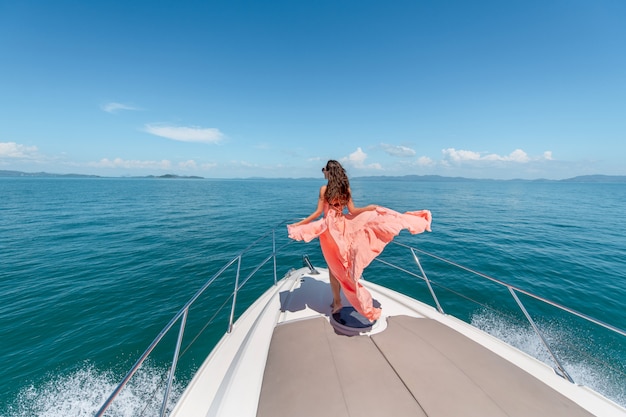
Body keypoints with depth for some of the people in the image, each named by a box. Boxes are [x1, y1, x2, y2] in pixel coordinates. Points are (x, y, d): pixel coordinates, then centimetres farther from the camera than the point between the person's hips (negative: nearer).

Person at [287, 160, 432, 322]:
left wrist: (298, 224, -9)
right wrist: (371, 207, 7)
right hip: (341, 226, 5)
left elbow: (318, 212, -14)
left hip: (329, 228, -4)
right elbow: (352, 211, -4)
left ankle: (337, 301, 18)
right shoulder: (346, 188, -1)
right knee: (340, 265, 16)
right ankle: (336, 300, 30)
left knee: (333, 266, 7)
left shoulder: (324, 189, -12)